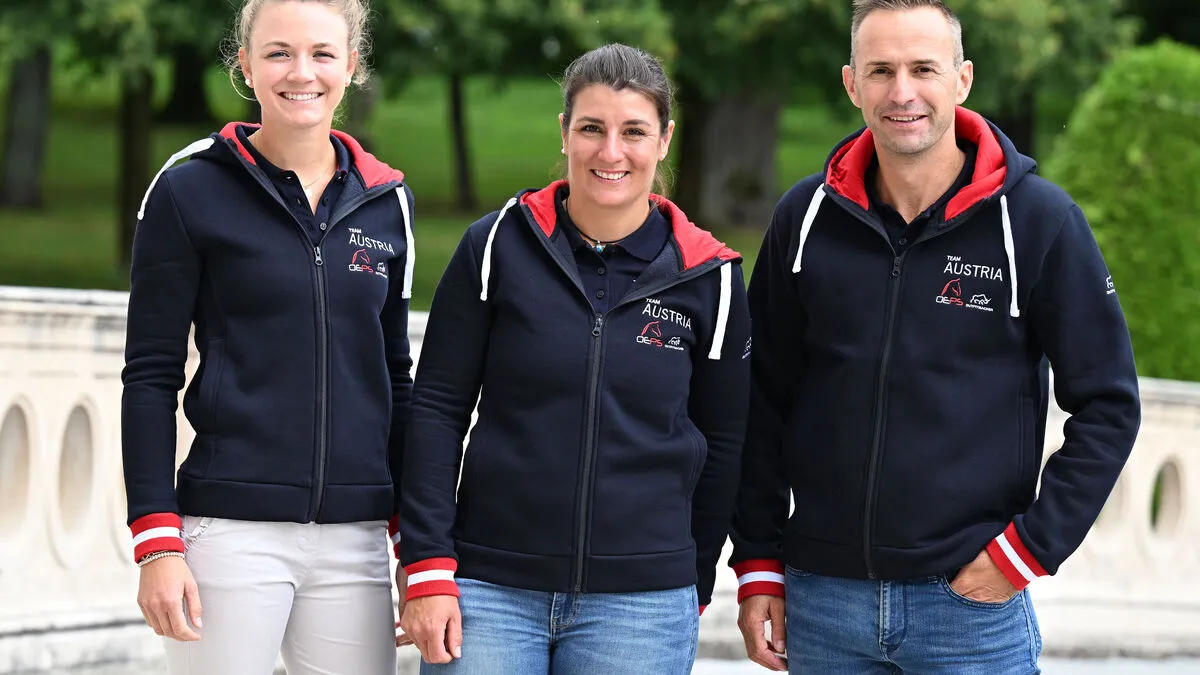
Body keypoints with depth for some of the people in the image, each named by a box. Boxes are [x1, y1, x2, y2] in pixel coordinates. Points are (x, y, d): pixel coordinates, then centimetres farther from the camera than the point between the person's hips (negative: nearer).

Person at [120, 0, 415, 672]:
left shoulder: (386, 200, 11)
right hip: (233, 532, -3)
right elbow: (151, 376, -1)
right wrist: (157, 542, -9)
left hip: (354, 536, 4)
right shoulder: (190, 191, 0)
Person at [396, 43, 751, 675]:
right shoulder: (498, 247, 1)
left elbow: (722, 445, 11)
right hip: (489, 592, 0)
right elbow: (437, 408, 2)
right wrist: (427, 568, -4)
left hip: (641, 607, 0)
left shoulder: (707, 278, 3)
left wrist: (691, 589, 13)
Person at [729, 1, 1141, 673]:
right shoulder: (807, 218, 4)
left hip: (975, 599, -3)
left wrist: (1031, 547, -7)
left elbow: (1108, 406, -1)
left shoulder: (1038, 219, -4)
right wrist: (758, 564, 4)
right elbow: (764, 402, 10)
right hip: (821, 601, 3)